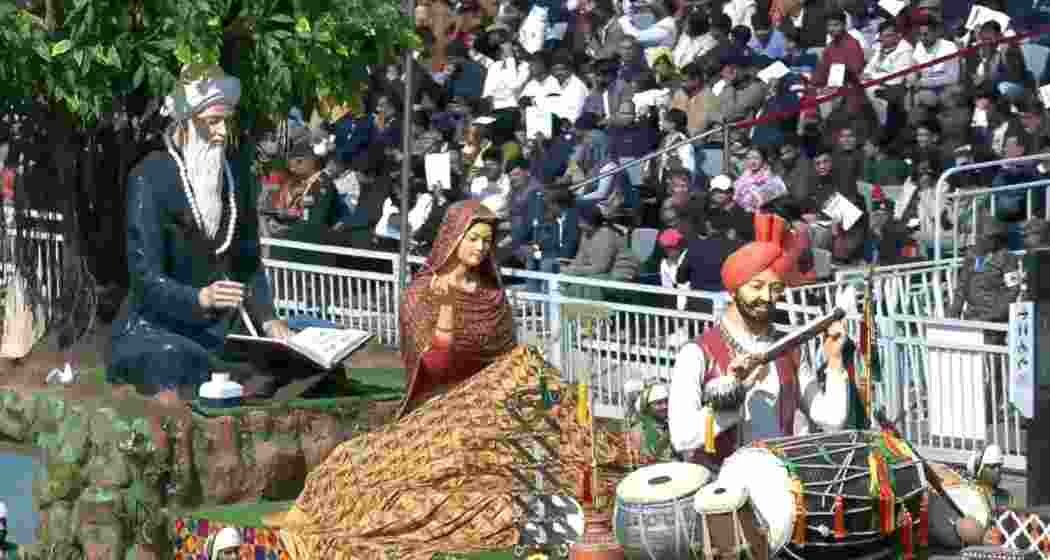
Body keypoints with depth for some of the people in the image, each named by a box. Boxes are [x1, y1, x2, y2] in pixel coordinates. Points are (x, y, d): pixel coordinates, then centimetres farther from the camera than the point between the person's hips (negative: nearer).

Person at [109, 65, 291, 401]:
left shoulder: (233, 180, 9)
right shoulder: (150, 178, -11)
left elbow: (248, 265, 13)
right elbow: (146, 277, -17)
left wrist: (267, 319, -6)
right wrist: (200, 298, -34)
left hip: (214, 335, 6)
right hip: (152, 331, -6)